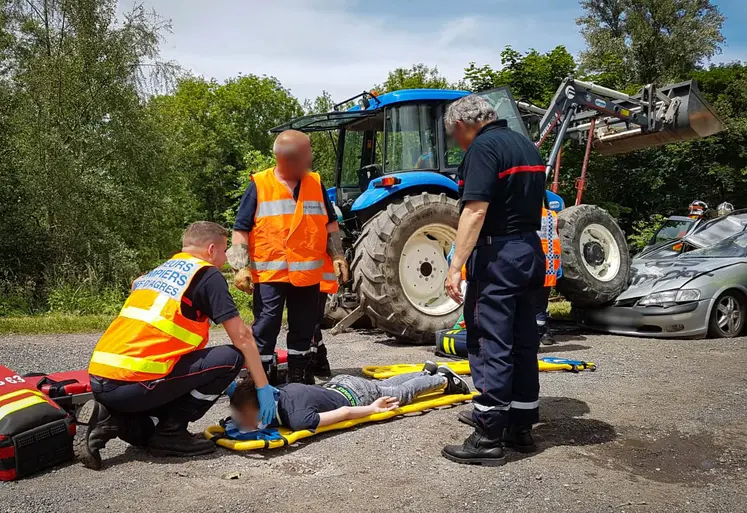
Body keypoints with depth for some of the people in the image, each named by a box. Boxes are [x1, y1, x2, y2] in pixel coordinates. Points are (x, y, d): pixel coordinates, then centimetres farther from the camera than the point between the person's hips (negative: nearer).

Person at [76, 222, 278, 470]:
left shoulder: (155, 272, 24)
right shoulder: (207, 275, 0)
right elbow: (242, 337, -2)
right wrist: (263, 386, 9)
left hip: (99, 381, 9)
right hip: (135, 383, -9)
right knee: (230, 358, 1)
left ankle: (108, 418, 6)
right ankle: (171, 432, 3)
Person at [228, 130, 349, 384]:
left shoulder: (316, 184, 9)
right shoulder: (259, 185, -4)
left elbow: (330, 223, 16)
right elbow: (241, 229, -3)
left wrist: (337, 255, 6)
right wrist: (242, 267, -10)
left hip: (308, 274, 4)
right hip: (269, 274, -4)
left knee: (303, 328, 13)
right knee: (265, 328, -2)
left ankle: (299, 376, 27)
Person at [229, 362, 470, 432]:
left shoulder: (297, 419, -41)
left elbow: (344, 412, -35)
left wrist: (373, 409, -20)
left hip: (355, 396, -6)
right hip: (339, 383, 6)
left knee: (402, 393, 21)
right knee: (384, 385, 32)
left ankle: (444, 379, 44)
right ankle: (428, 372, 55)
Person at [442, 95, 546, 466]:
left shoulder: (483, 147, -12)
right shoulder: (526, 145, 16)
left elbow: (475, 212, -21)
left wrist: (455, 265, -21)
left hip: (496, 254, -9)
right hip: (531, 251, 9)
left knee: (489, 346, -4)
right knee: (523, 342, 14)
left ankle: (489, 438, 1)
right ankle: (521, 425, 25)